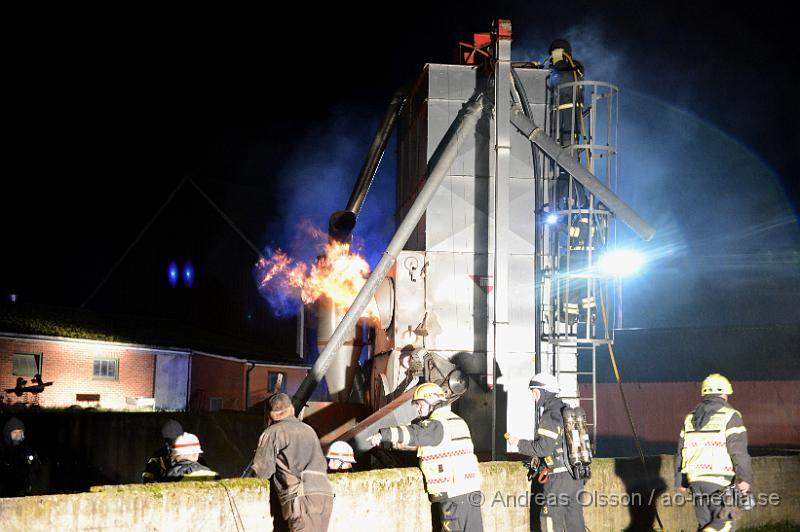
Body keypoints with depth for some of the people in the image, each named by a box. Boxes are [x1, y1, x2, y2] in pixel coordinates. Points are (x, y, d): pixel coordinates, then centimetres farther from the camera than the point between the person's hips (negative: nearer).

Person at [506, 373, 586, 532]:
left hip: (559, 477, -8)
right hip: (576, 476, 8)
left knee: (551, 519, -1)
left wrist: (519, 443, -7)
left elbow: (544, 447, -19)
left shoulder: (550, 416, -14)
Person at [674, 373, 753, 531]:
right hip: (720, 481, -5)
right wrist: (745, 477, -15)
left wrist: (680, 481, 18)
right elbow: (738, 449, -15)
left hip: (696, 480, 5)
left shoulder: (690, 418, 11)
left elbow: (681, 452, 13)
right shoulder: (730, 416, -5)